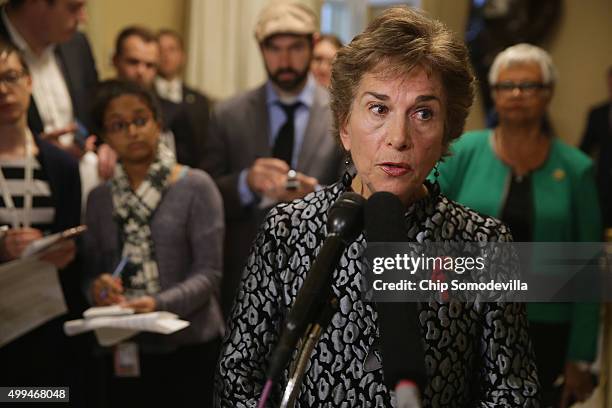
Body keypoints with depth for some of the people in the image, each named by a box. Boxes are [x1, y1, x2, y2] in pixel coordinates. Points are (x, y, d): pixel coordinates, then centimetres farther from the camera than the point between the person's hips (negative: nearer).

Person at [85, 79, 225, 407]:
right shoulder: (99, 198, 8)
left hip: (191, 350, -3)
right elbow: (91, 271, 10)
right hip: (125, 353, 3)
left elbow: (208, 274, -10)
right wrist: (97, 287, -12)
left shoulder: (195, 186, -5)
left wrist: (159, 303, -24)